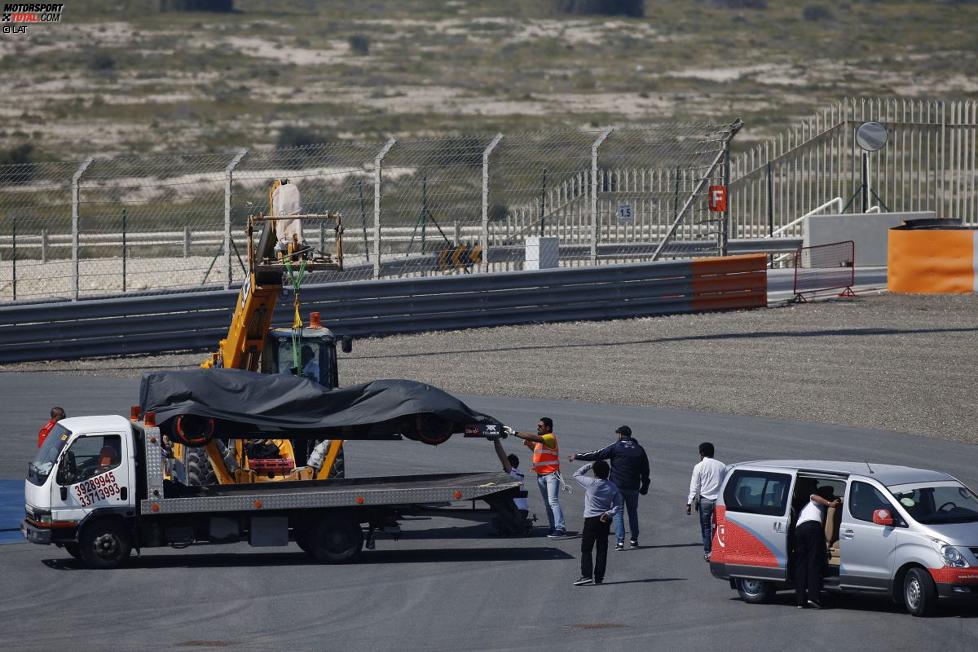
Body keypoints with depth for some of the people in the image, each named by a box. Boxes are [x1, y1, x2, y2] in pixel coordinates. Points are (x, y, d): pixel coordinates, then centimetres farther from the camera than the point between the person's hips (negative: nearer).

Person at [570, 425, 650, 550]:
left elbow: (596, 455, -3)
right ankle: (634, 539, 20)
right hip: (633, 487, 3)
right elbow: (645, 470, 9)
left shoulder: (616, 447, -6)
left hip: (618, 485, -3)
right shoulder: (639, 449, 6)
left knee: (618, 513, 0)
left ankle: (620, 541, -8)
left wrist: (578, 456, 5)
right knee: (633, 512, 16)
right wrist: (644, 487, 19)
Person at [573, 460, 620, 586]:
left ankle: (586, 575, -11)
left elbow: (577, 474, 3)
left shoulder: (591, 484, -11)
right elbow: (617, 505, 0)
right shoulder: (612, 487, 2)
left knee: (586, 549, 0)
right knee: (602, 550, 9)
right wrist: (608, 513, -9)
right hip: (605, 521, 4)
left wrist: (590, 465, 9)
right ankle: (599, 577, 10)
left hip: (591, 520, -4)